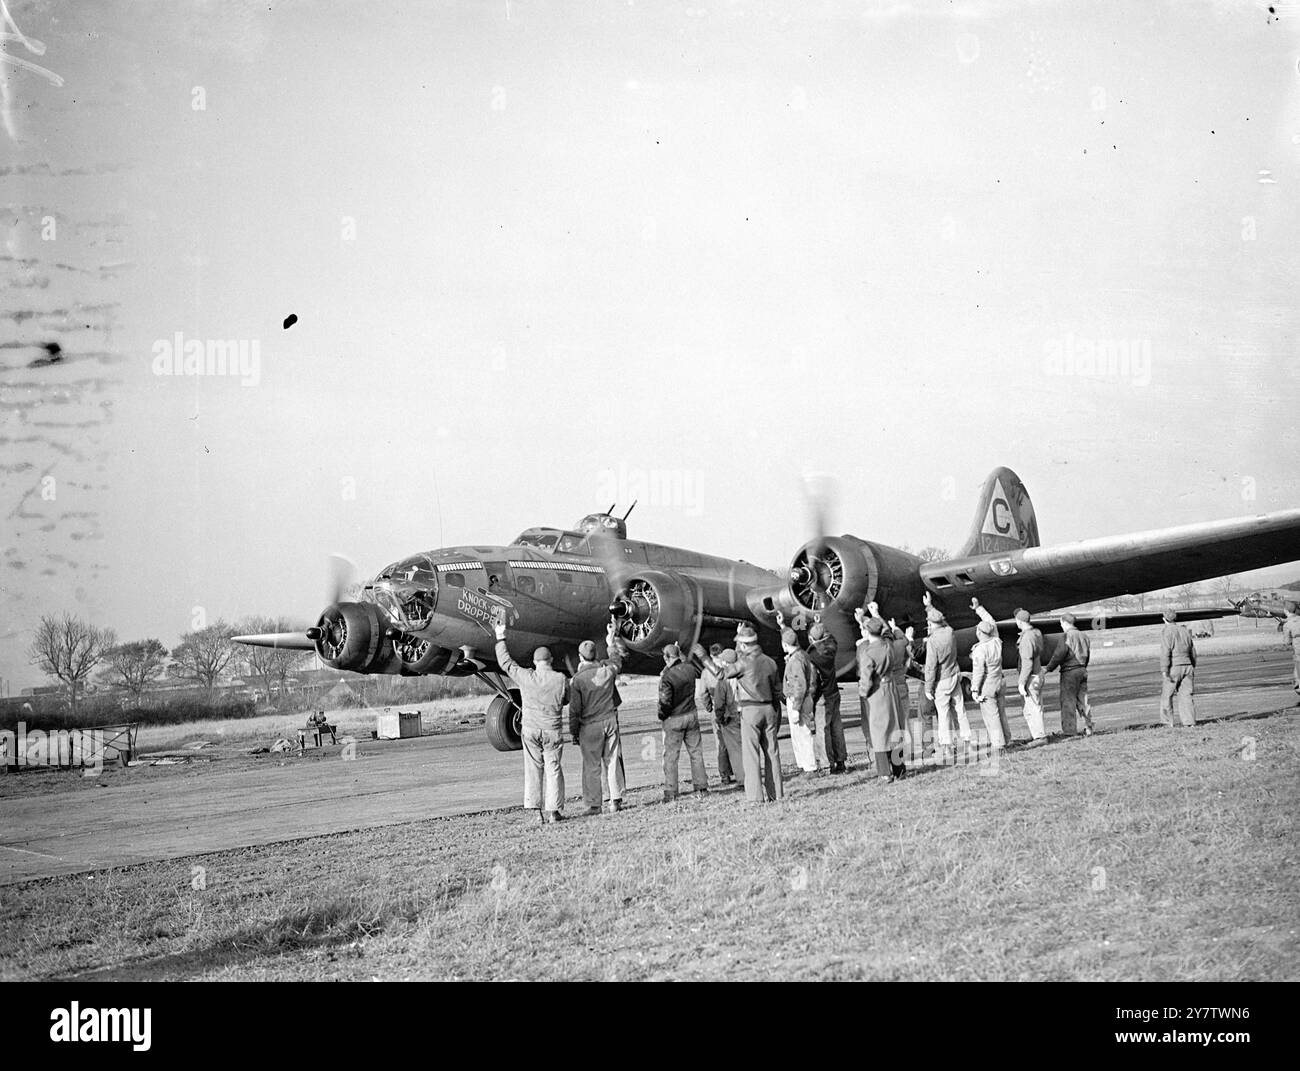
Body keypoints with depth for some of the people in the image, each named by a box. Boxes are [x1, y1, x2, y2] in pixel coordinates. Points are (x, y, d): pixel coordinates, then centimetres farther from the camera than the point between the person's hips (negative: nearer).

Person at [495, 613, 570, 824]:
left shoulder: (526, 678, -7)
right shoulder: (561, 679, -7)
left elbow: (505, 662, 5)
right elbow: (567, 700, 10)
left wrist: (500, 637, 15)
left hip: (530, 729, 0)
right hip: (553, 730, 0)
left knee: (533, 768, 7)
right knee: (553, 769, 5)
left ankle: (536, 808, 5)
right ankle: (553, 810, 3)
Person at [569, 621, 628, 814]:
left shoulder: (577, 679, -11)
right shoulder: (607, 669, -2)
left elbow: (575, 709, -8)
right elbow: (619, 656, 22)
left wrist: (574, 732, 2)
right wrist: (613, 637, 37)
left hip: (590, 726, -3)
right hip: (610, 720, 3)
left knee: (591, 766, 2)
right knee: (613, 761, 9)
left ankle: (593, 805, 3)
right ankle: (616, 801, 10)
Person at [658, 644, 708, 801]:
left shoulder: (667, 677, -19)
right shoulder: (689, 668, -3)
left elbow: (665, 702, -20)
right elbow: (700, 672, 22)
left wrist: (661, 716, -2)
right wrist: (684, 659, 24)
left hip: (673, 719, -5)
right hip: (691, 715, 5)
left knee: (671, 756, 2)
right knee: (696, 752, 12)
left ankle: (670, 792, 1)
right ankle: (701, 787, 15)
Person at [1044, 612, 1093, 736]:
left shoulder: (1067, 637, -13)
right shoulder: (1083, 636, 11)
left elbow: (1059, 655, -16)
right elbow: (1087, 655, 17)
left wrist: (1048, 668, -7)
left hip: (1069, 672, -7)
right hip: (1082, 670, 7)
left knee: (1068, 701, -2)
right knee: (1083, 700, 11)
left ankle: (1070, 731, -2)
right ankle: (1088, 728, 8)